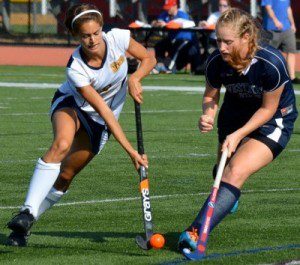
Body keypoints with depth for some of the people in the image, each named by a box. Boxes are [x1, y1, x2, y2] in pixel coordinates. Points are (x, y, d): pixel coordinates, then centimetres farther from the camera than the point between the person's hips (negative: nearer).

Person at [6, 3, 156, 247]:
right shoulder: (75, 68, -31)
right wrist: (130, 150, -34)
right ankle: (26, 214, -39)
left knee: (65, 175, -6)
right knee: (61, 144, -36)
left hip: (99, 124, 3)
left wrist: (135, 77, -27)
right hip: (70, 103, -3)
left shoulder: (118, 38, -23)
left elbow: (149, 59, -4)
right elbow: (103, 110, -32)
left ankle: (25, 226, 5)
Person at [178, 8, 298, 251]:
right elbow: (211, 96, -1)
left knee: (236, 172, -25)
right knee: (223, 173, 15)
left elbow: (268, 109, -19)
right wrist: (208, 114, -24)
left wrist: (238, 135, -26)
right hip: (234, 119, 5)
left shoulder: (271, 64, -31)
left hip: (272, 124, -5)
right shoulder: (216, 62, -20)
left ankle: (196, 233, -34)